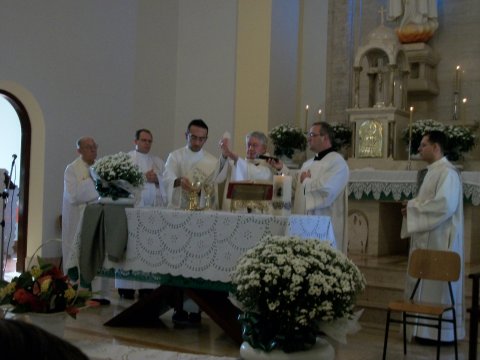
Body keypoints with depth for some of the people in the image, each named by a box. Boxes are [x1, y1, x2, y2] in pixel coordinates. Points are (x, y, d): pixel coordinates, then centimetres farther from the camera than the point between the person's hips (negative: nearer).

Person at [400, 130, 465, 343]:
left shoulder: (447, 172, -15)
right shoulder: (433, 171, 15)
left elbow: (445, 205, -25)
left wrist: (413, 208, -16)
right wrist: (413, 206, 3)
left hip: (440, 239, -10)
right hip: (427, 237, 10)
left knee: (438, 283, -3)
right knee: (427, 283, 12)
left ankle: (442, 331, 6)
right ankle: (428, 328, 20)